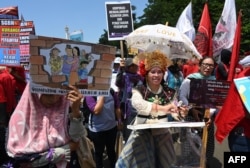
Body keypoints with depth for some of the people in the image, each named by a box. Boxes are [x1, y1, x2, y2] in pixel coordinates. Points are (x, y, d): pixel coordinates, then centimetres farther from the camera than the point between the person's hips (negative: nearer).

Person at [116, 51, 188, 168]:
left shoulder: (169, 92, 4)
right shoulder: (139, 90, -8)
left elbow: (174, 114, 2)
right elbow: (137, 103, -29)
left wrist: (180, 113, -21)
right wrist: (162, 108, -40)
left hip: (162, 135, 4)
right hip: (142, 134, -3)